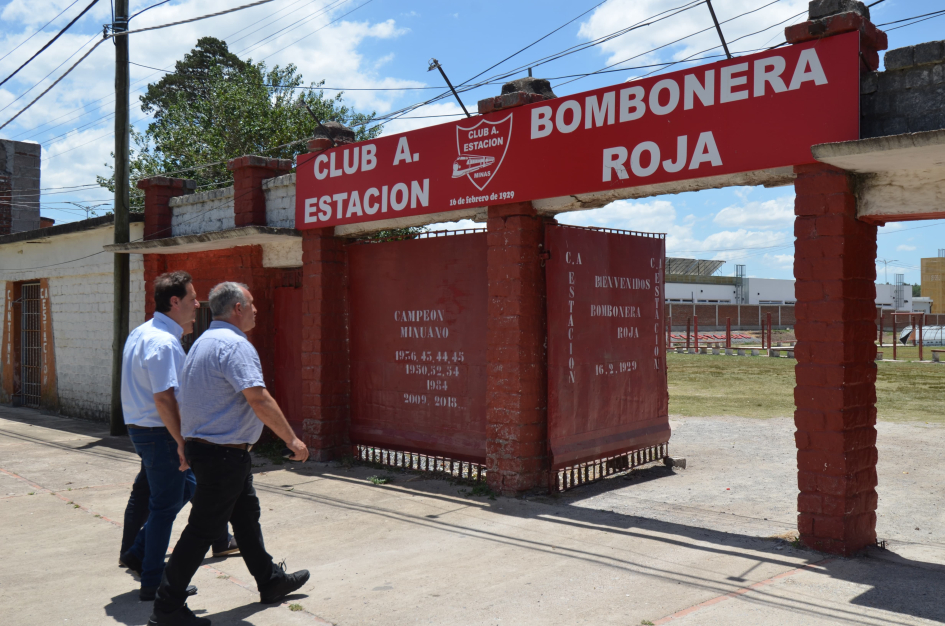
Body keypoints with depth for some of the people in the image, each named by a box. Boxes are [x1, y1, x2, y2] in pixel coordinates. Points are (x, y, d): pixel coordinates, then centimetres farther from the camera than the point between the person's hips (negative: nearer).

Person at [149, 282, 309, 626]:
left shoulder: (202, 341, 13)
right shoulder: (235, 344, -19)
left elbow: (187, 397, 19)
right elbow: (259, 399, -27)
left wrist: (186, 445, 26)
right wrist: (293, 439, -19)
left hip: (200, 444, 11)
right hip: (224, 453, -11)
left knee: (247, 515, 19)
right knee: (202, 530, -2)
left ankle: (271, 581, 33)